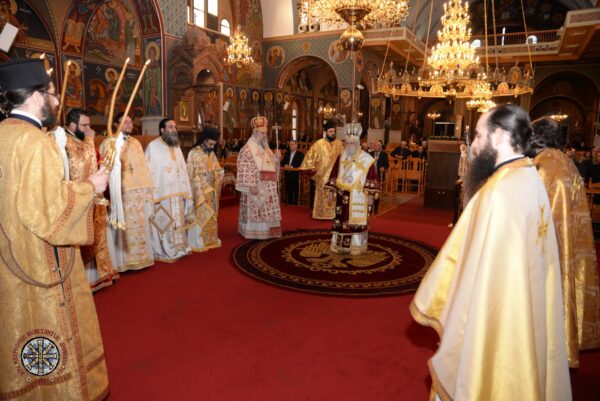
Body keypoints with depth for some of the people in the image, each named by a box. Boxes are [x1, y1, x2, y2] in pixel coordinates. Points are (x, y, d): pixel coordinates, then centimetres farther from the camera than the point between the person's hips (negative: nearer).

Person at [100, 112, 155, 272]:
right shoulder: (109, 143, -3)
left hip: (139, 192, 6)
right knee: (124, 228, -2)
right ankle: (123, 261, 8)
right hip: (121, 193, -6)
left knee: (139, 226, 10)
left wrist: (147, 189, 11)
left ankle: (139, 257, 21)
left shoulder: (136, 142, 15)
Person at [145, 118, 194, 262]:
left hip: (177, 193, 6)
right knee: (164, 223, 1)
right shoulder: (153, 146, -8)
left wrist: (185, 192, 9)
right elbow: (149, 172, -12)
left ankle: (178, 248, 25)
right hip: (162, 193, -6)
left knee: (177, 222, 13)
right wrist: (152, 194, -17)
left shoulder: (176, 147, 12)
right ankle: (164, 253, 13)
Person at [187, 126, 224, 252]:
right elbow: (190, 175, -11)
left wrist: (219, 173, -5)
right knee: (200, 216, -2)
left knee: (211, 216, 12)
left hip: (211, 190, 7)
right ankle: (197, 243, 8)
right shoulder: (193, 153, -11)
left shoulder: (211, 153, 9)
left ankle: (210, 240, 23)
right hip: (200, 191, -7)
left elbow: (218, 170, 15)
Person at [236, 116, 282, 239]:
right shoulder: (247, 149, -9)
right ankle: (254, 232, 3)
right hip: (256, 185, -8)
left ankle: (266, 231, 17)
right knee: (254, 209, -5)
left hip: (268, 185, 8)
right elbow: (245, 169, -17)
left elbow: (270, 165, 23)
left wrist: (276, 157, 2)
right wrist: (251, 185, -24)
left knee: (267, 209, 9)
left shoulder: (265, 148, 18)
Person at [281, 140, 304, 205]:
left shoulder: (300, 154, -2)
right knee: (288, 191, 9)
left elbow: (301, 165, -10)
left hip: (295, 176, -5)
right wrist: (285, 165, -6)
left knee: (295, 192, -5)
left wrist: (292, 166, -19)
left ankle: (295, 204, 3)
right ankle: (289, 204, 18)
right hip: (287, 175, 5)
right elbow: (282, 163, 16)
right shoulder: (287, 153, 16)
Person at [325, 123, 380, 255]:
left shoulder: (367, 159, -5)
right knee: (341, 221, 8)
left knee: (356, 221, 0)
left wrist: (371, 195, -10)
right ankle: (340, 245, 19)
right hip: (342, 197, 4)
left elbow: (372, 178, -6)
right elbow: (334, 175, 12)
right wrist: (332, 190, 9)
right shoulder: (341, 157, 8)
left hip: (358, 198, -4)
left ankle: (356, 246, 11)